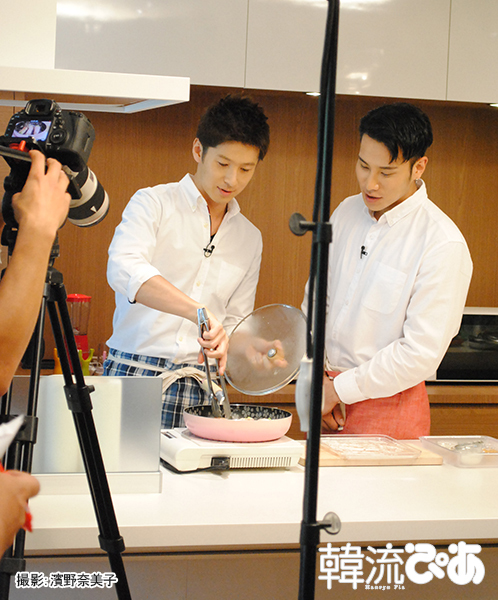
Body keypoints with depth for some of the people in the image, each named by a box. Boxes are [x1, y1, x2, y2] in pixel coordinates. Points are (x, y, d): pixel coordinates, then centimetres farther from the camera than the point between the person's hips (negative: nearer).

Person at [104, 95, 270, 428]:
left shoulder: (250, 239, 18)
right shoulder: (153, 204, 2)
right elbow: (123, 270, -18)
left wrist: (222, 341, -1)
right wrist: (198, 310, -31)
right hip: (135, 375, -3)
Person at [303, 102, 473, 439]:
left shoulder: (444, 245, -17)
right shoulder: (347, 212, 4)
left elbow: (421, 354, -18)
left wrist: (339, 389, -13)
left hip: (388, 407, -5)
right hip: (329, 399, 5)